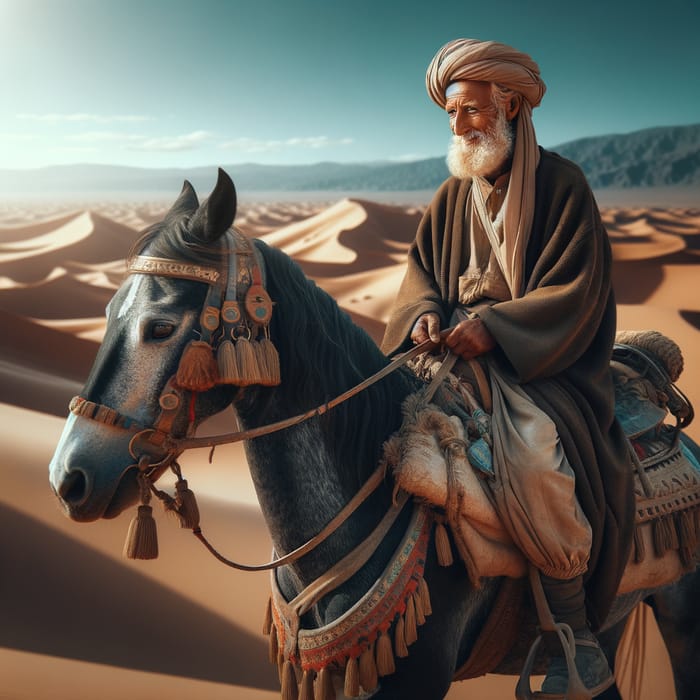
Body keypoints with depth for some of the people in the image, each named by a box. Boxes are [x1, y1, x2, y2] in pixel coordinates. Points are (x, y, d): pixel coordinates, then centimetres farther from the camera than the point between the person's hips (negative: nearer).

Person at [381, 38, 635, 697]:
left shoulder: (561, 185, -4)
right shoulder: (452, 195, 12)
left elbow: (575, 295, -11)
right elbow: (421, 266, 13)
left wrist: (494, 326, -23)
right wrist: (425, 311, -10)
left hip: (543, 363, -6)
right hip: (458, 349, 6)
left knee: (533, 459, -32)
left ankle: (578, 636, -12)